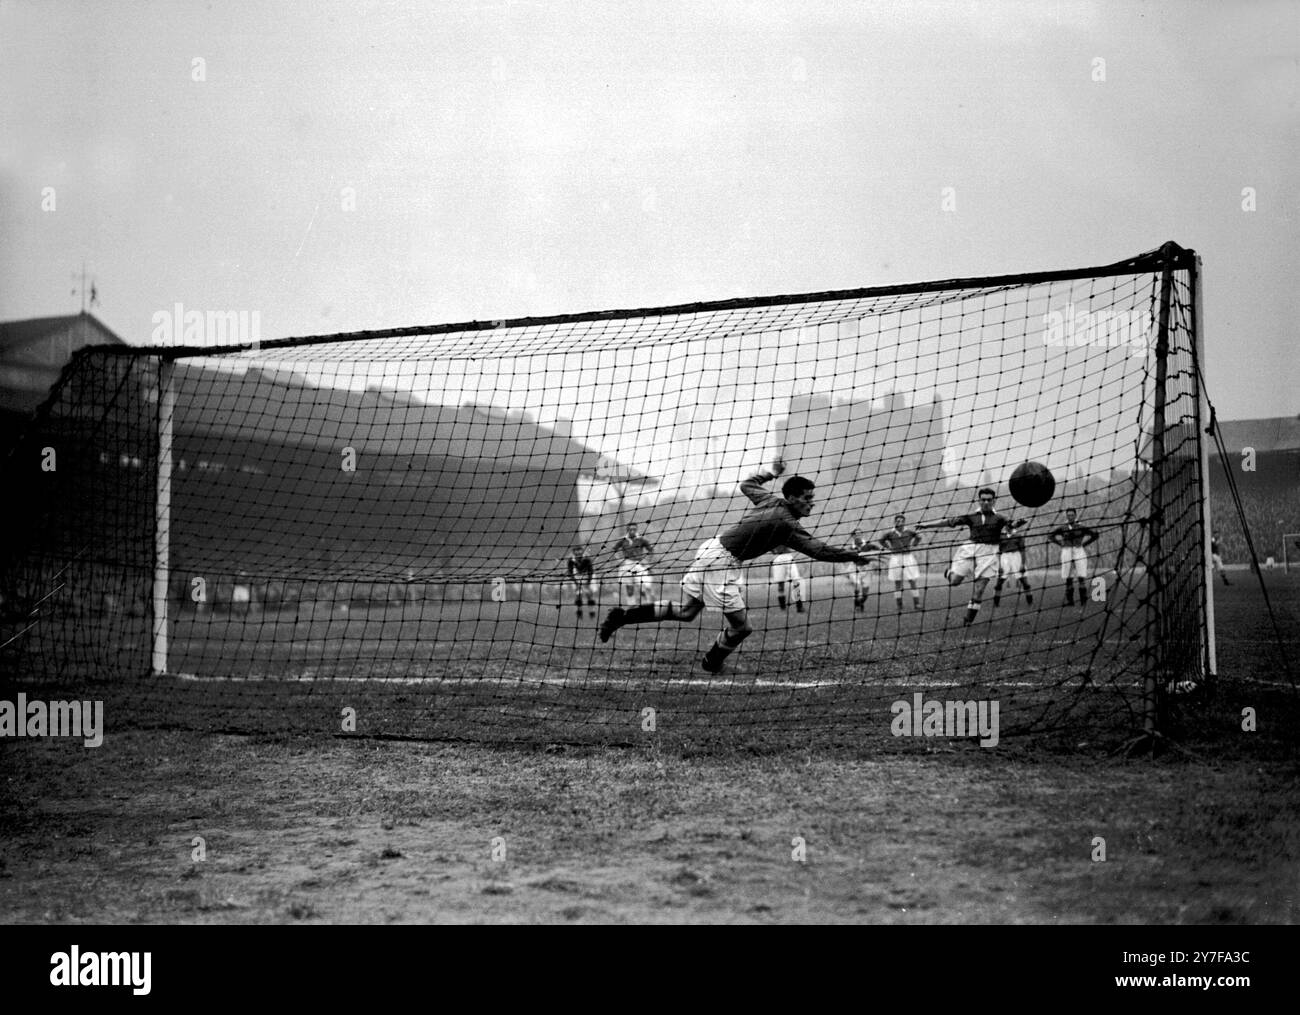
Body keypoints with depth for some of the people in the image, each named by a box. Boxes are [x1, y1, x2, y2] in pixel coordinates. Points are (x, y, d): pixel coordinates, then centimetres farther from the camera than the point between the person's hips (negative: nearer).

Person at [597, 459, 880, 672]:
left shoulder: (770, 499, 7)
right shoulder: (786, 524, -16)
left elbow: (747, 485, 27)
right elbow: (818, 550, -17)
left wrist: (772, 472, 40)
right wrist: (853, 556, -10)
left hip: (711, 548, 10)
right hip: (722, 559, -10)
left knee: (687, 611, 18)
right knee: (741, 626, -2)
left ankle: (623, 615, 16)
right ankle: (712, 663, 21)